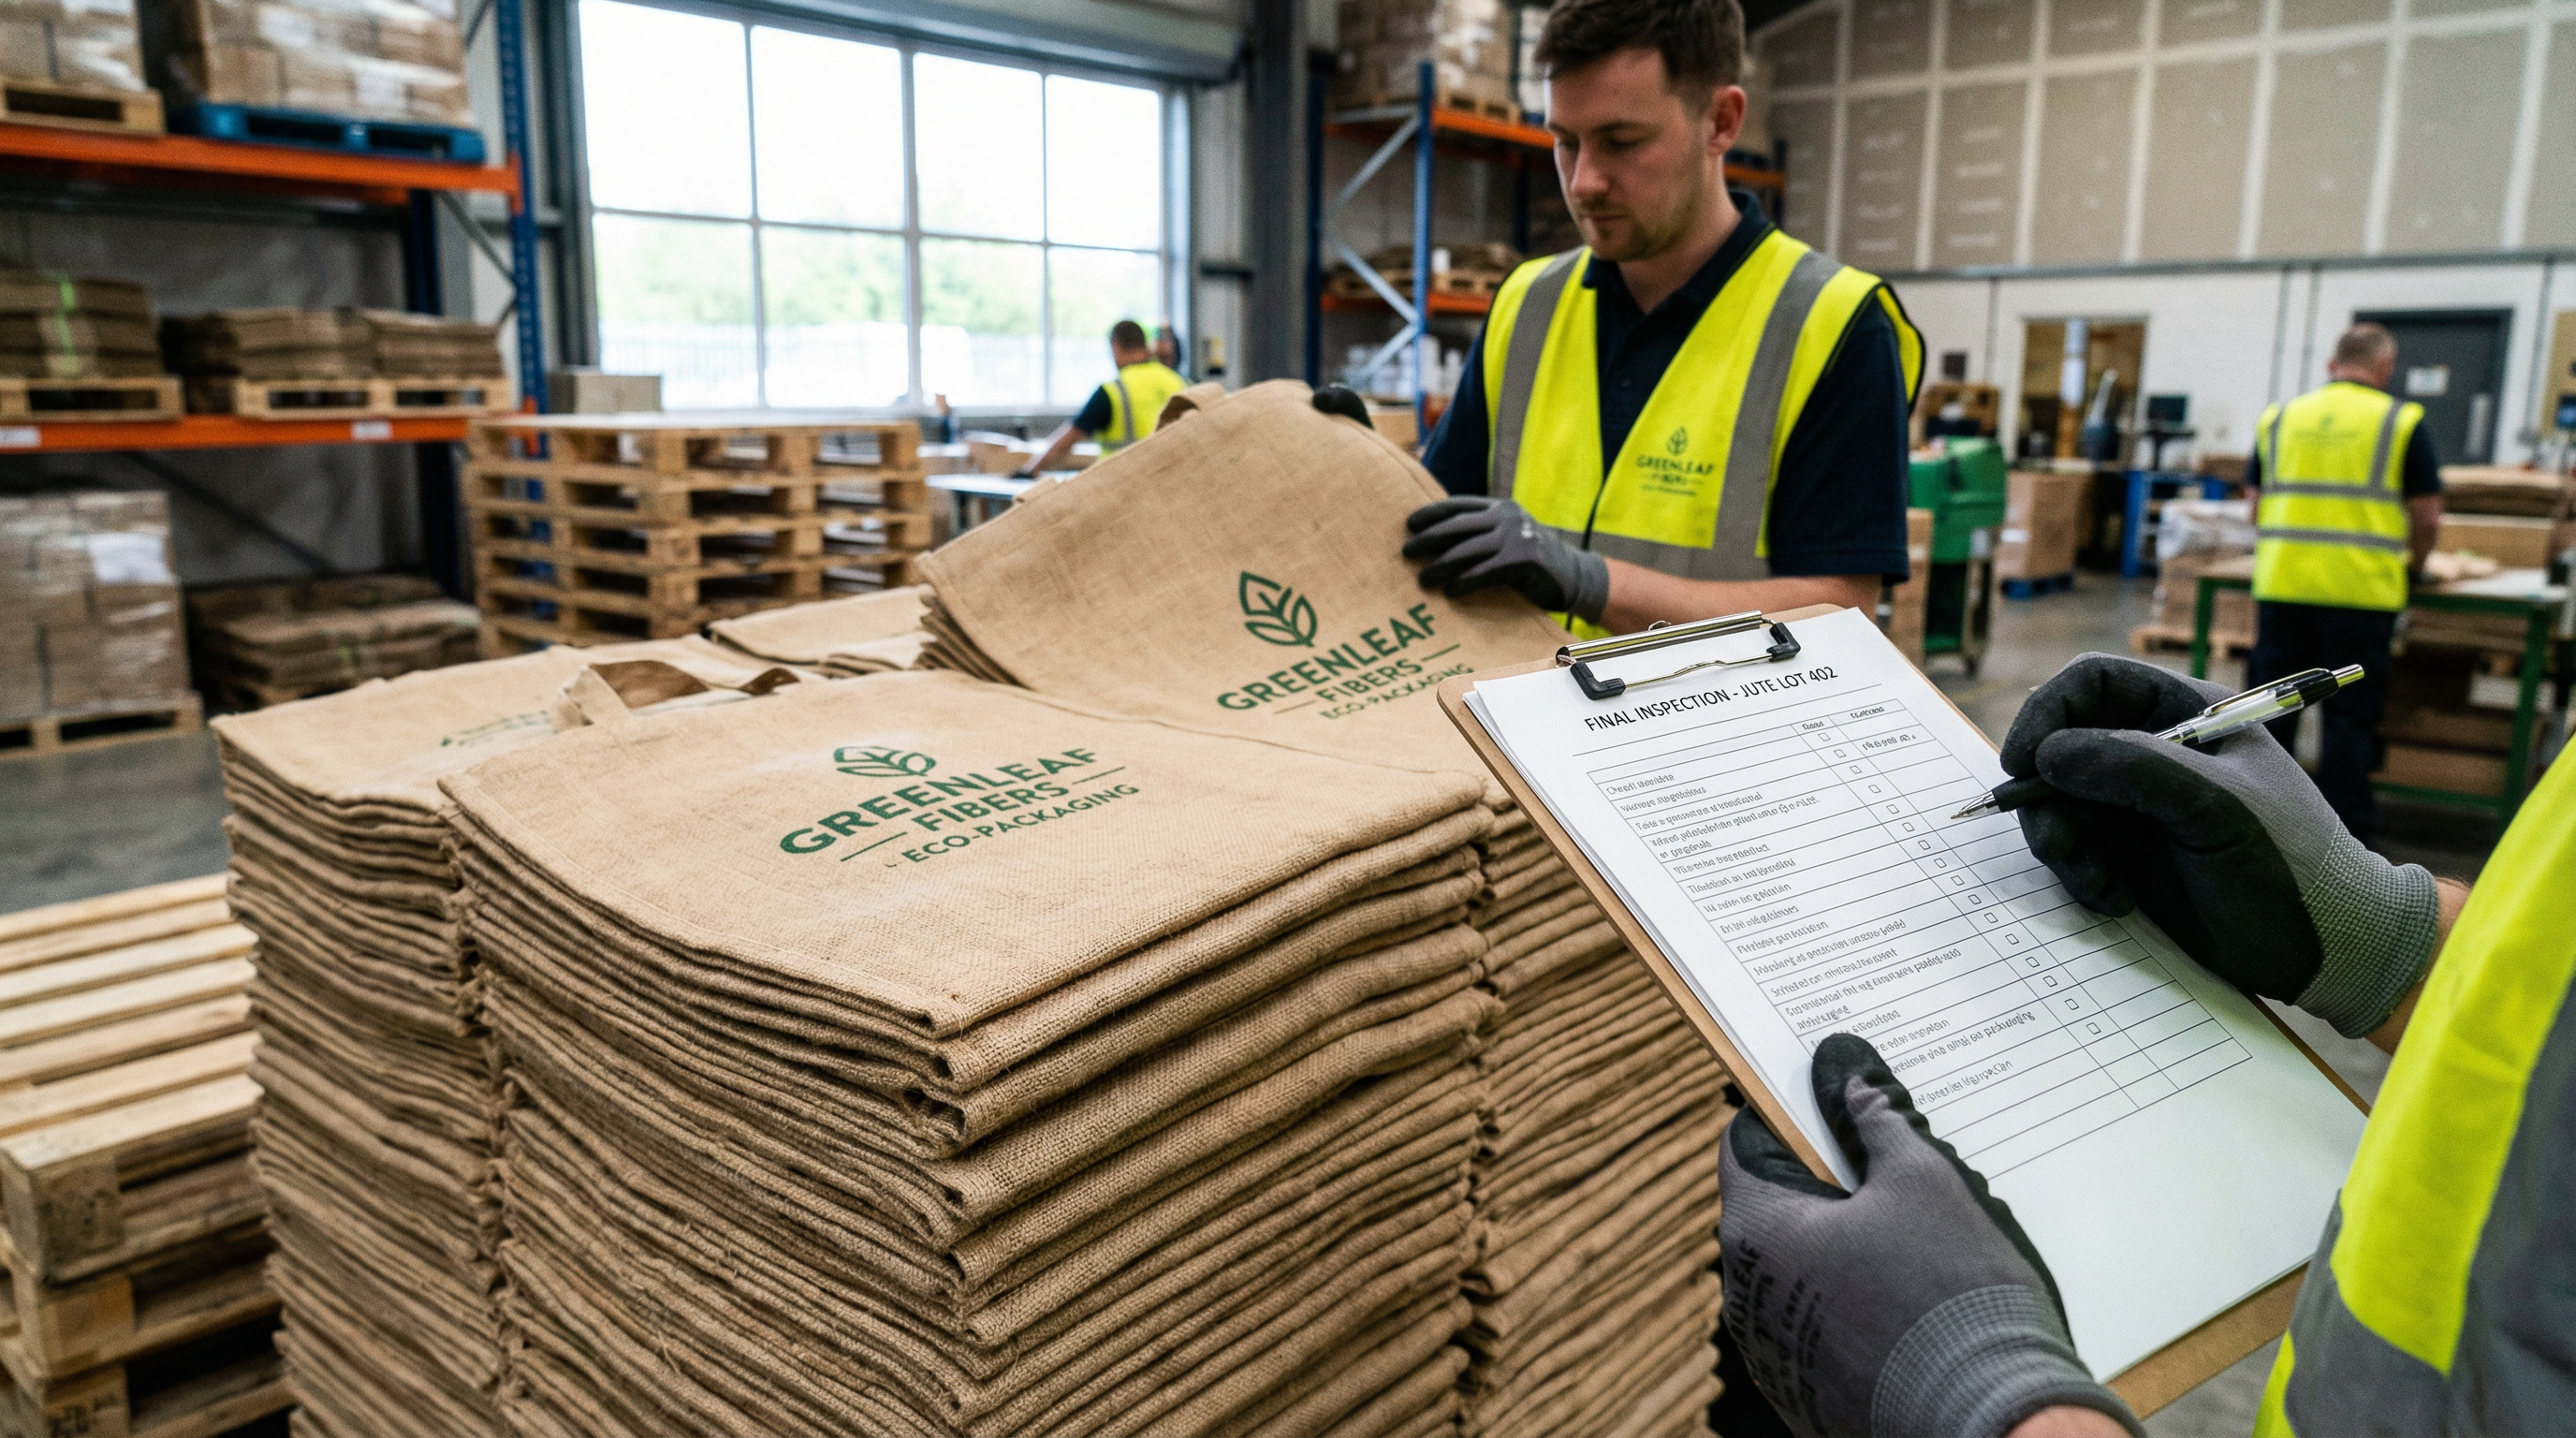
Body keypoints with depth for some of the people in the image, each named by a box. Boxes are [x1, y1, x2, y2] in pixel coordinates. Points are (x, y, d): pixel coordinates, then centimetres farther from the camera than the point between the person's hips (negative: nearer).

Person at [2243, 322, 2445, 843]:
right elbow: (2427, 517, 1)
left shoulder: (2279, 418, 10)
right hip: (2361, 588, -3)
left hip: (2280, 583, 3)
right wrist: (2414, 562, 19)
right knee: (2351, 716, 5)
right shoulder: (2401, 421, 0)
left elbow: (2257, 507, 15)